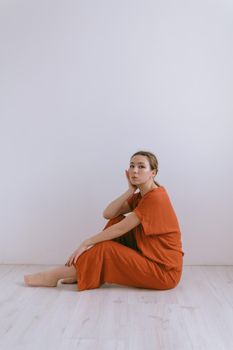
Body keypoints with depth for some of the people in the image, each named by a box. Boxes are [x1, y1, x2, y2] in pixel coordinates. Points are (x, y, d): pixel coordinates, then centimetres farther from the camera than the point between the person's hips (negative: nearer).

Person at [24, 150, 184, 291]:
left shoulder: (156, 197, -19)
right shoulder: (141, 196, 9)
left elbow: (120, 229, -21)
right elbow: (108, 214, -2)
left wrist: (86, 243, -15)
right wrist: (130, 191, -9)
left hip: (164, 270, -8)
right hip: (149, 256, 8)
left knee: (104, 250, -16)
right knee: (116, 220, -1)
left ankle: (55, 275, 1)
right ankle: (82, 272, 3)